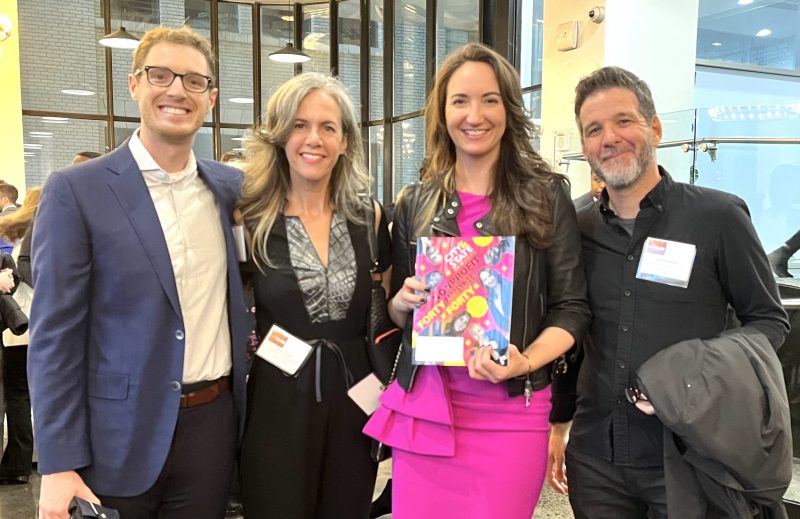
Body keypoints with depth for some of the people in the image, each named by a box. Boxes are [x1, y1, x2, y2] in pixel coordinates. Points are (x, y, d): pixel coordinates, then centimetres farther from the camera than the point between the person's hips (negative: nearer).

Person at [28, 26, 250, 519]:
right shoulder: (77, 190, -8)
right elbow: (54, 337, -9)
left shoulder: (230, 186, 4)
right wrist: (59, 465, -11)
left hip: (213, 424, 4)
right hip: (120, 436, -3)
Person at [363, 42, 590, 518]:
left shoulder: (546, 195, -2)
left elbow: (572, 308, -1)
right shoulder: (416, 203, 6)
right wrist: (404, 302, -8)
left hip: (511, 412, -2)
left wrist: (526, 362, -18)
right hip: (423, 405, 3)